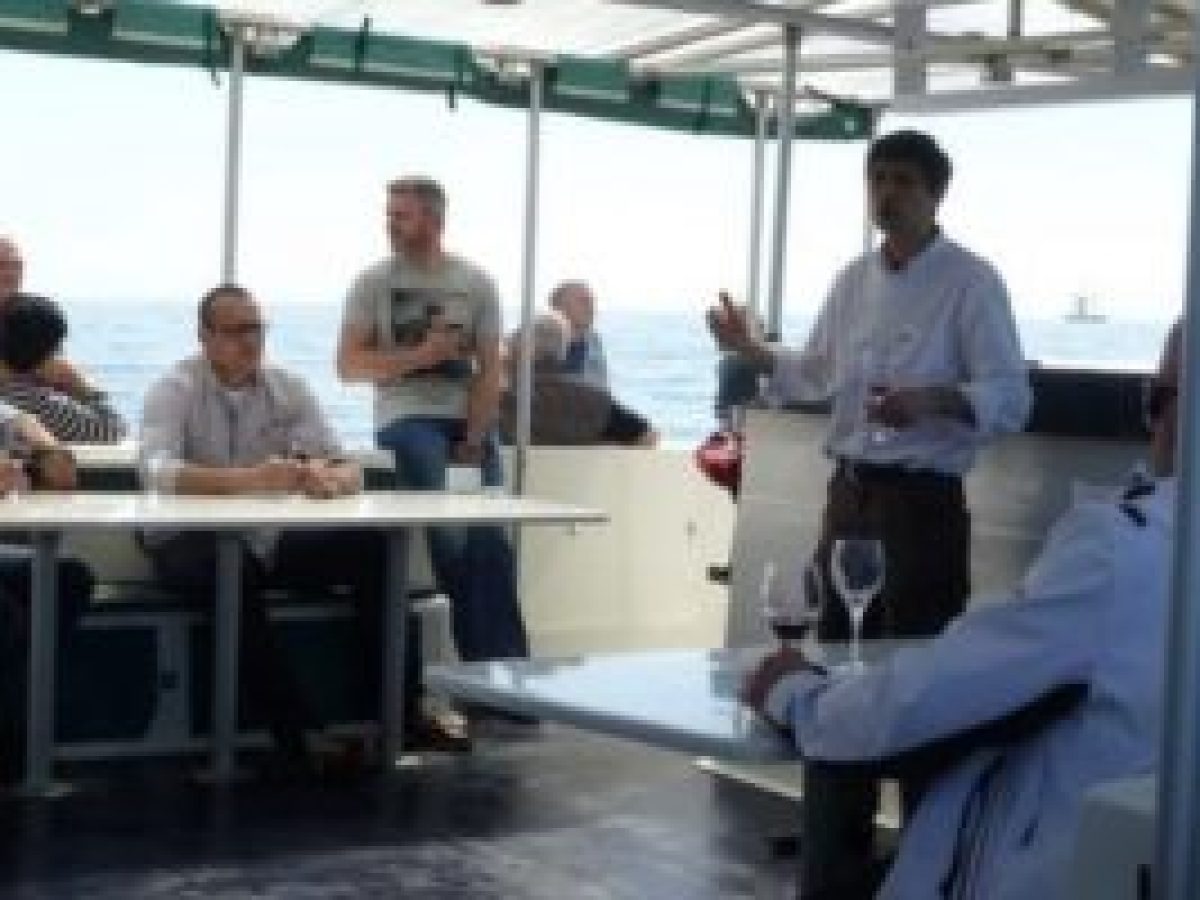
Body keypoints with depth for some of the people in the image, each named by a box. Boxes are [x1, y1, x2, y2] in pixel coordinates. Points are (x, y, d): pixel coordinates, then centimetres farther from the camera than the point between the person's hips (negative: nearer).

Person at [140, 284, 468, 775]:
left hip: (268, 537, 4)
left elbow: (348, 468, -4)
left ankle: (398, 712, -13)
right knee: (233, 572, -37)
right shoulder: (175, 389, -8)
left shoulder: (287, 387, 4)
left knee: (370, 549, -16)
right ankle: (296, 732, -33)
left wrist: (330, 479, -31)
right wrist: (248, 480, -42)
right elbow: (158, 470, -27)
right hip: (189, 541, -4)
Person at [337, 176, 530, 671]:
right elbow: (349, 364, -1)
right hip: (406, 419, -1)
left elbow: (489, 371, 3)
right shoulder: (374, 282, 5)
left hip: (468, 421, 2)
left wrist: (474, 443, -8)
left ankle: (503, 665, -5)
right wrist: (420, 355, -12)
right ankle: (493, 659, -5)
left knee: (490, 541, -11)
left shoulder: (475, 283, 7)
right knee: (452, 533, -16)